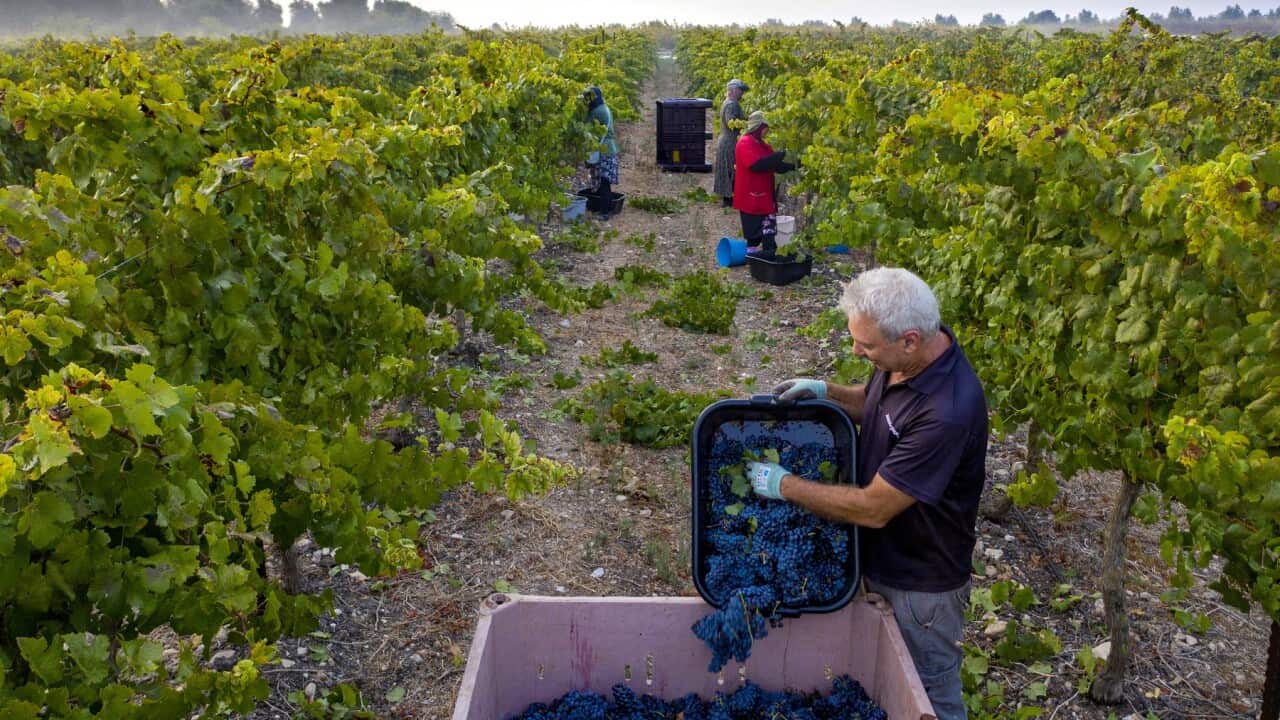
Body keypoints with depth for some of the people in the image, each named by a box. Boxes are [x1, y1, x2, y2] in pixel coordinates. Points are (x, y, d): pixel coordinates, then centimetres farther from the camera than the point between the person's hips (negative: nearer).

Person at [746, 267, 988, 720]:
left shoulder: (948, 412, -36)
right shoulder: (902, 360, -10)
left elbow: (873, 508, -29)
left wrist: (784, 485, -19)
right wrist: (826, 392, -7)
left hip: (920, 584, -8)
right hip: (877, 559, 8)